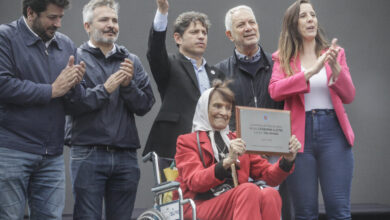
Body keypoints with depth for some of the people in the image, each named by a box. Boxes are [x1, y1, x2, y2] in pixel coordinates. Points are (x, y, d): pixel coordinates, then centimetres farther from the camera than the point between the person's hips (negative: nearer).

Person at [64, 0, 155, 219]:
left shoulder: (132, 61, 13)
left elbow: (145, 105, 7)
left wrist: (128, 85, -9)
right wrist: (105, 89, -14)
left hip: (126, 156, 4)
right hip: (88, 154, -4)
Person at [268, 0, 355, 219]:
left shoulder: (334, 53, 12)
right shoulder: (282, 58, 8)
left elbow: (348, 96, 5)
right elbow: (275, 91, -10)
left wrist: (335, 67, -11)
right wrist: (311, 71, -18)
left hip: (333, 130, 1)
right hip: (299, 133, -1)